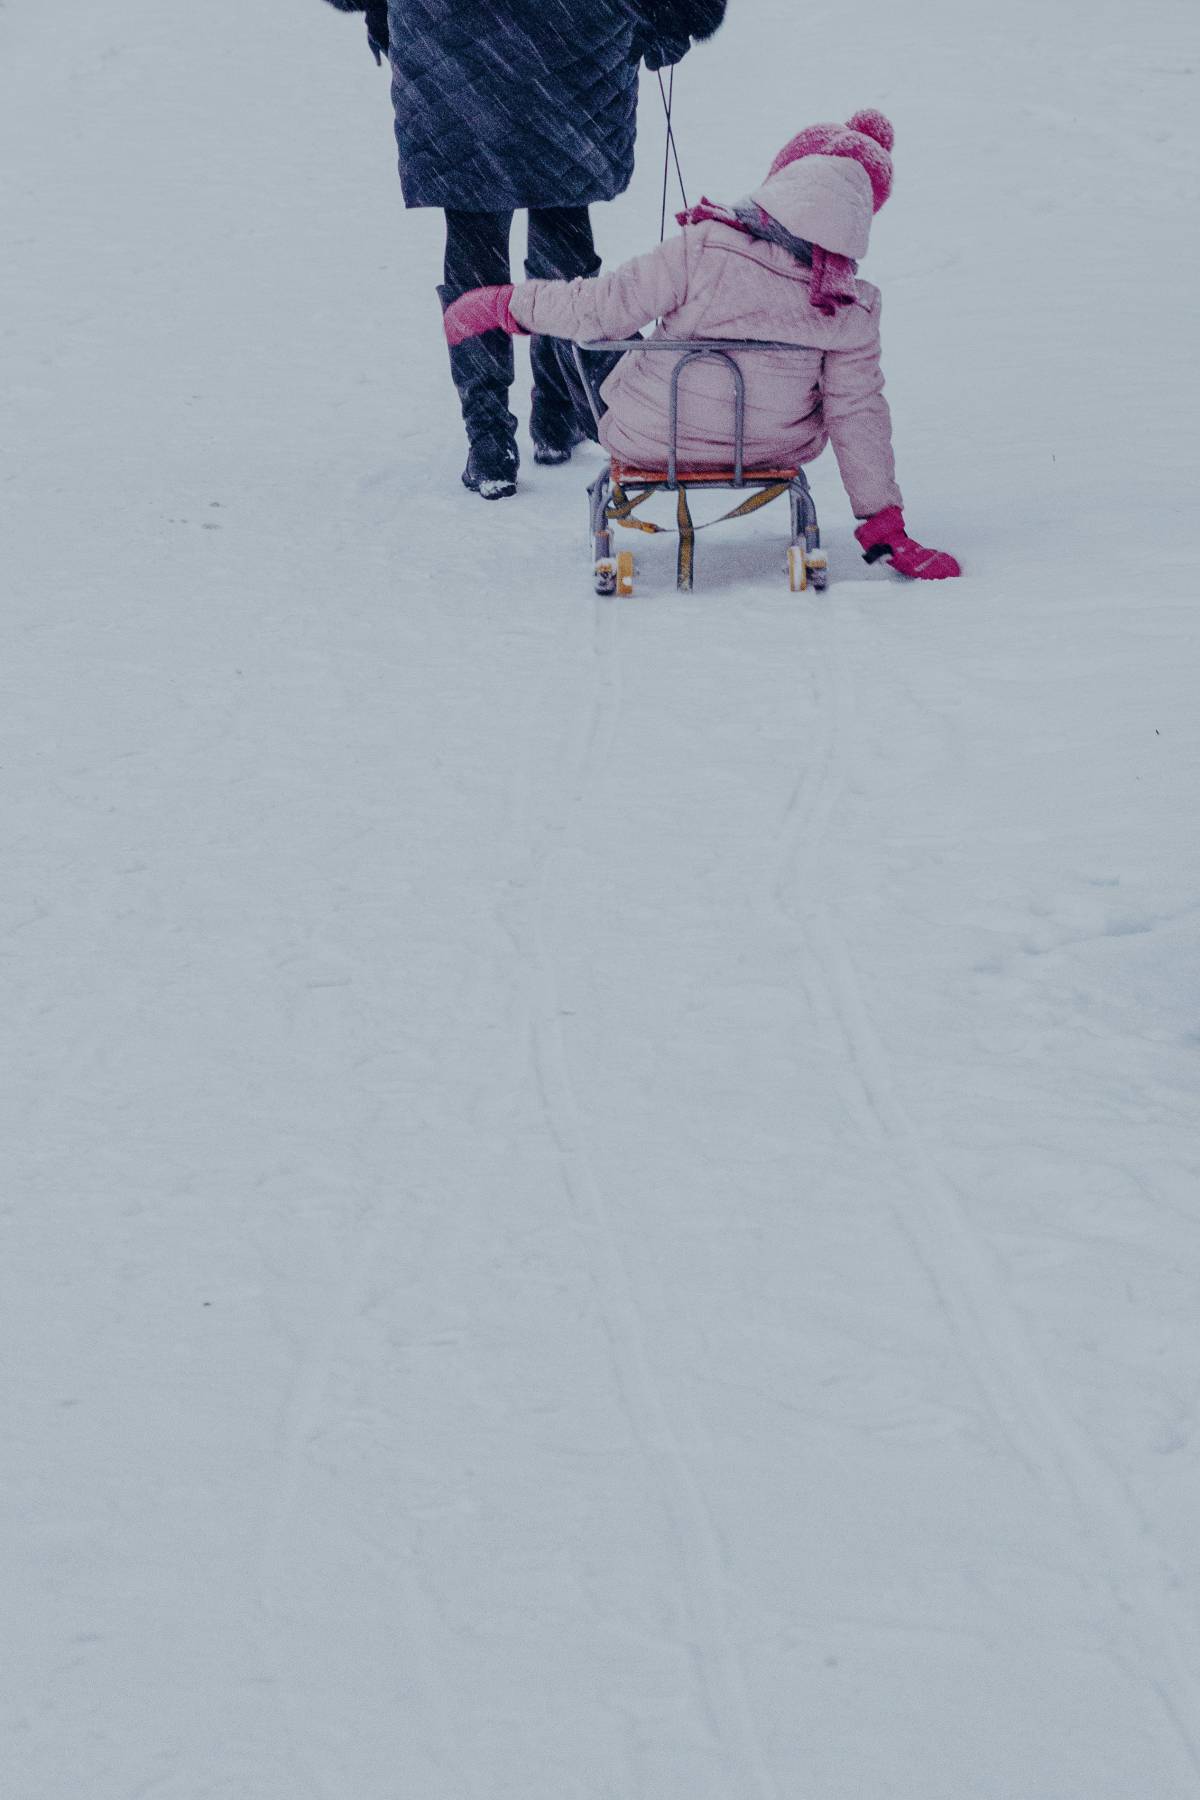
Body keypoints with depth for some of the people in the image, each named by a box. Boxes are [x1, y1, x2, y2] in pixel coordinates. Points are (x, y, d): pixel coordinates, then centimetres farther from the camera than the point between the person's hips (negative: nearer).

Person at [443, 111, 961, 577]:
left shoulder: (702, 250, -24)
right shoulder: (851, 309, -16)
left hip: (651, 440, -1)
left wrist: (504, 304, -4)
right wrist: (885, 525, 1)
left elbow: (601, 307, -19)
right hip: (774, 448, 1)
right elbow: (858, 415, -10)